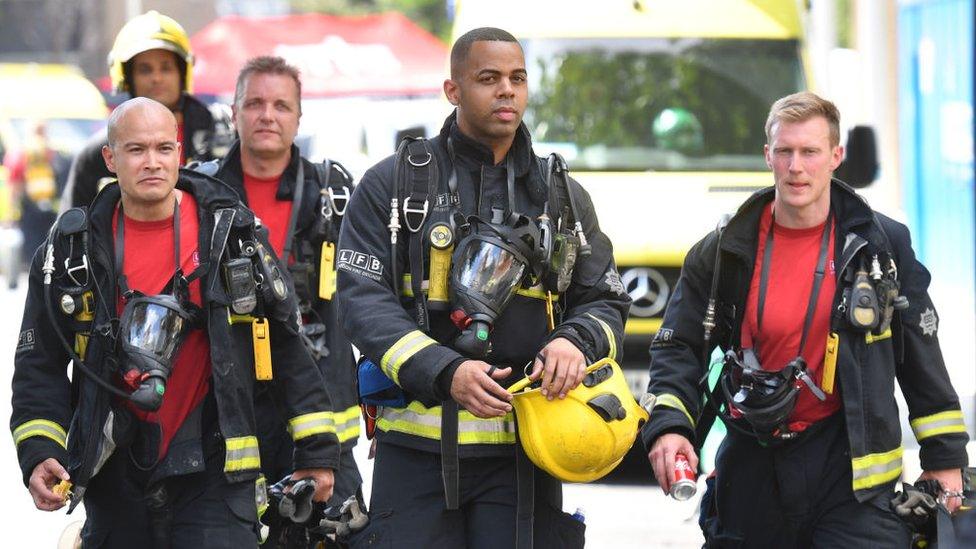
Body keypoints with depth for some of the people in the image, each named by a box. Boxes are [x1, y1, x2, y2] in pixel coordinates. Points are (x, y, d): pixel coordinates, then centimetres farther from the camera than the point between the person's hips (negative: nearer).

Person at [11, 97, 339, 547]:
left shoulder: (233, 233, 1)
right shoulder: (72, 249, 4)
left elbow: (290, 342, 5)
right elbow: (39, 363, 7)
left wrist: (317, 447, 2)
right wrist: (38, 454, -7)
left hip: (213, 463, -2)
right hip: (116, 471, 2)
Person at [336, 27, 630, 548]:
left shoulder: (562, 196, 14)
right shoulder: (391, 185, 4)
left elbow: (605, 301, 16)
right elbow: (363, 300, -5)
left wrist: (575, 342, -10)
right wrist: (444, 372, -20)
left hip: (523, 446, 2)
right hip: (417, 444, -2)